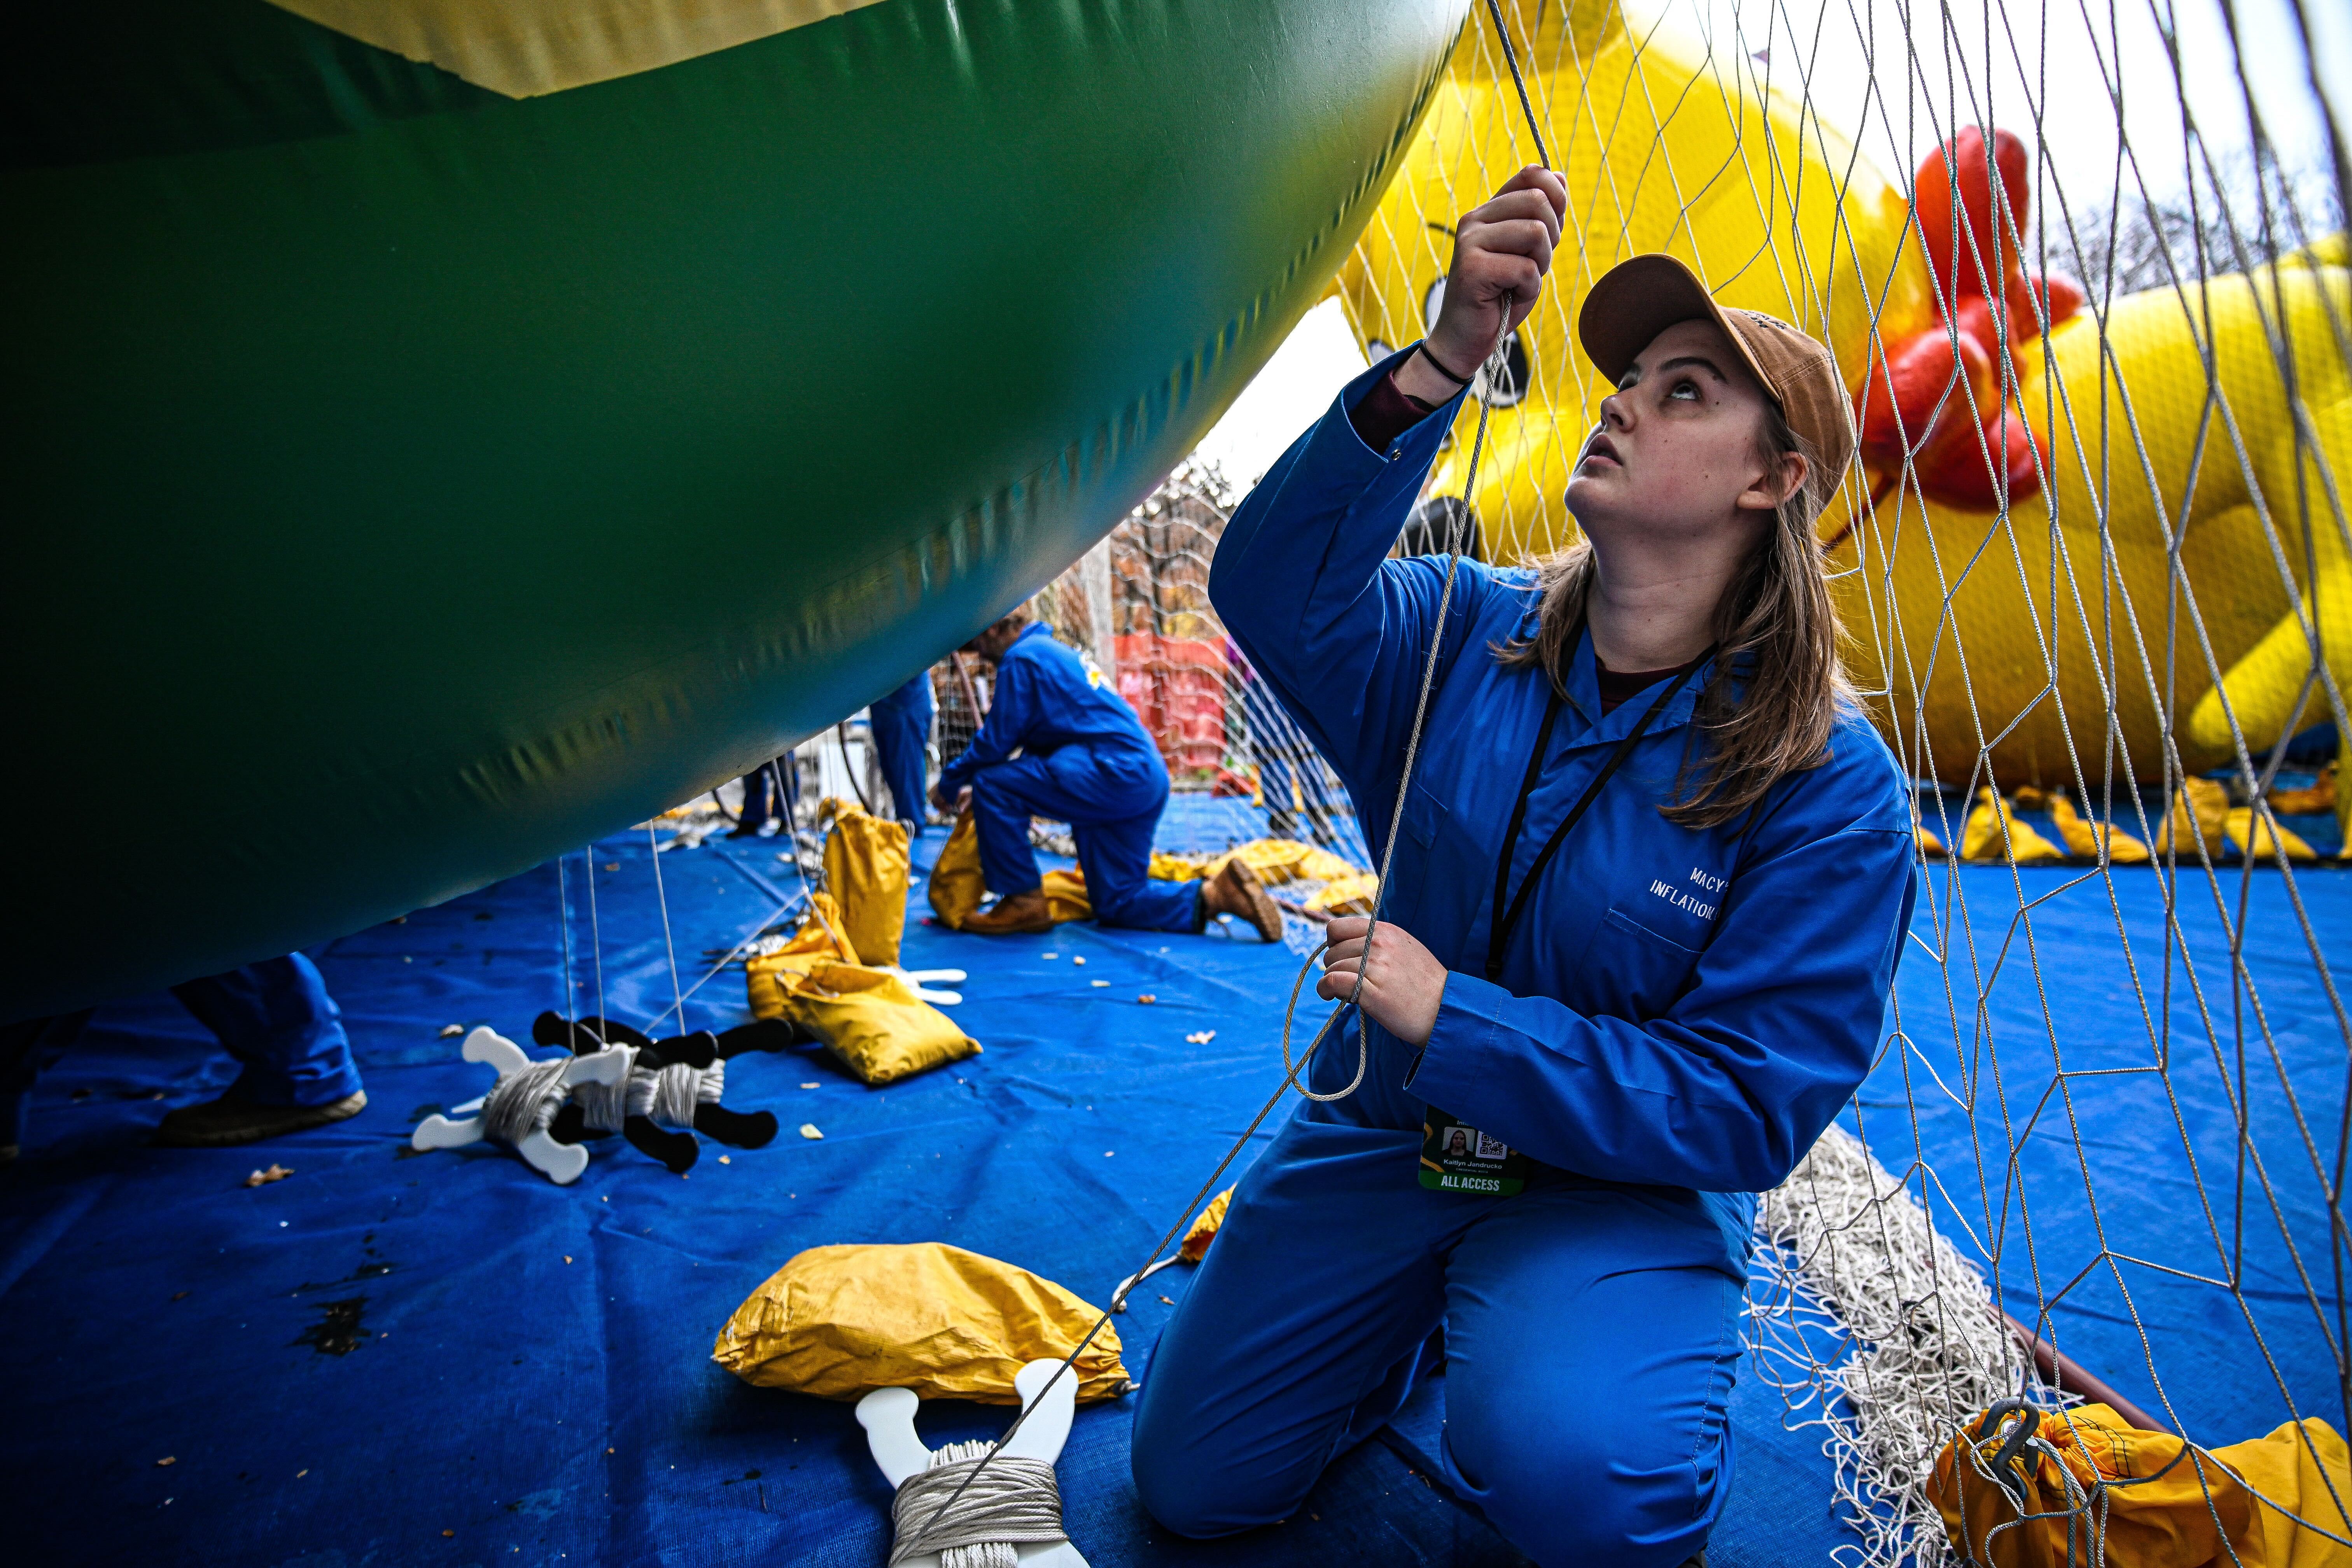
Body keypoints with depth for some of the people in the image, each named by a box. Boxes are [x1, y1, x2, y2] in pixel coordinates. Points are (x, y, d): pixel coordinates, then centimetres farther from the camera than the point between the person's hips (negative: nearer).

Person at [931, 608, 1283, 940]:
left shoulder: (1021, 659, -5)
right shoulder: (1052, 651, 25)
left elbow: (996, 741, -8)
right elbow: (1038, 738, 29)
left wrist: (950, 782, 7)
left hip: (1114, 772, -10)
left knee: (993, 784, -10)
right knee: (1116, 903, 12)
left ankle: (1024, 903, -4)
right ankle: (1215, 894, 2)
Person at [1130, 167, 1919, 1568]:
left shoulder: (1829, 783, -16)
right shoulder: (1468, 635, -6)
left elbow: (1746, 1111, -18)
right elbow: (1273, 588, -22)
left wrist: (1455, 1017, -26)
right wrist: (1446, 361, -32)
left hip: (1625, 1184, -3)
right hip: (1385, 1127, 3)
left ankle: (1581, 1341, 3)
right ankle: (1422, 1319, 32)